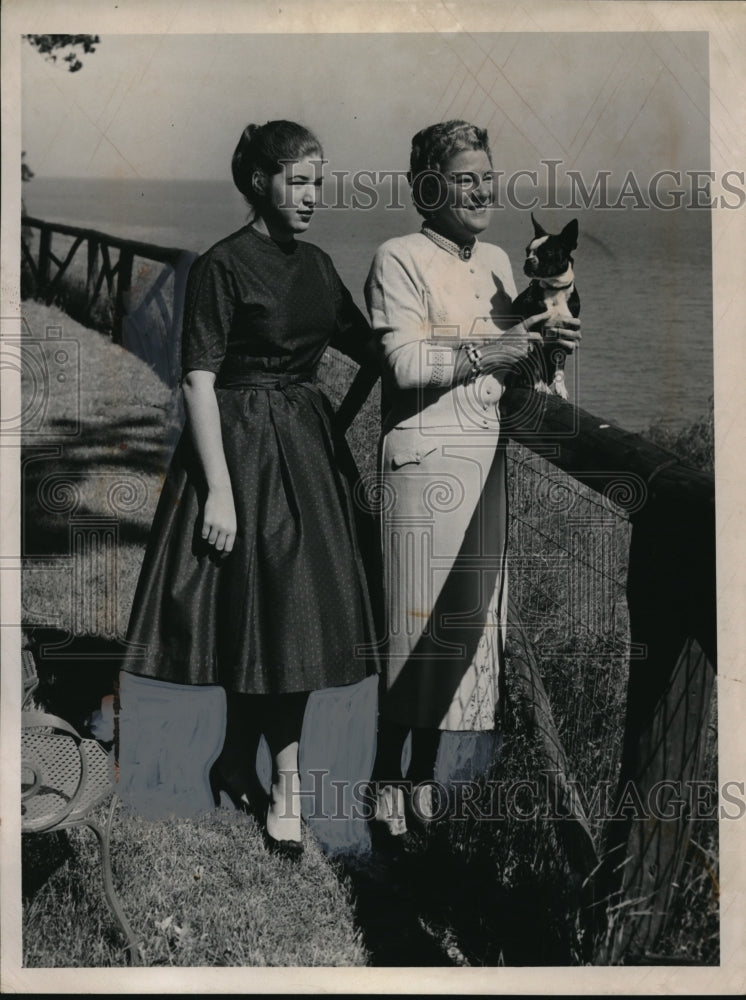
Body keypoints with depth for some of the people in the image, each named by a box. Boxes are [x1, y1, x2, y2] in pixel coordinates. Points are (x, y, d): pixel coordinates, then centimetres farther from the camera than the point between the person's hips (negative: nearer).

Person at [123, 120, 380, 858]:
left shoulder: (316, 265, 10)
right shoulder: (222, 265, -10)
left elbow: (370, 347, 16)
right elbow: (198, 382, -15)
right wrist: (219, 490, -20)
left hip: (307, 447, 7)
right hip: (246, 447, -7)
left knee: (296, 611, 10)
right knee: (270, 611, -1)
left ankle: (238, 757, 28)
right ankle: (285, 781, 15)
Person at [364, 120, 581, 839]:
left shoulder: (496, 261, 18)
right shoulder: (400, 260, -5)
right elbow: (404, 364, -16)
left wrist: (544, 344, 3)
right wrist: (487, 352, -15)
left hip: (490, 455, 7)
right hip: (426, 457, -7)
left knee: (468, 618, 9)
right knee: (415, 619, -4)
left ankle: (425, 776, 22)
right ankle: (387, 779, 11)